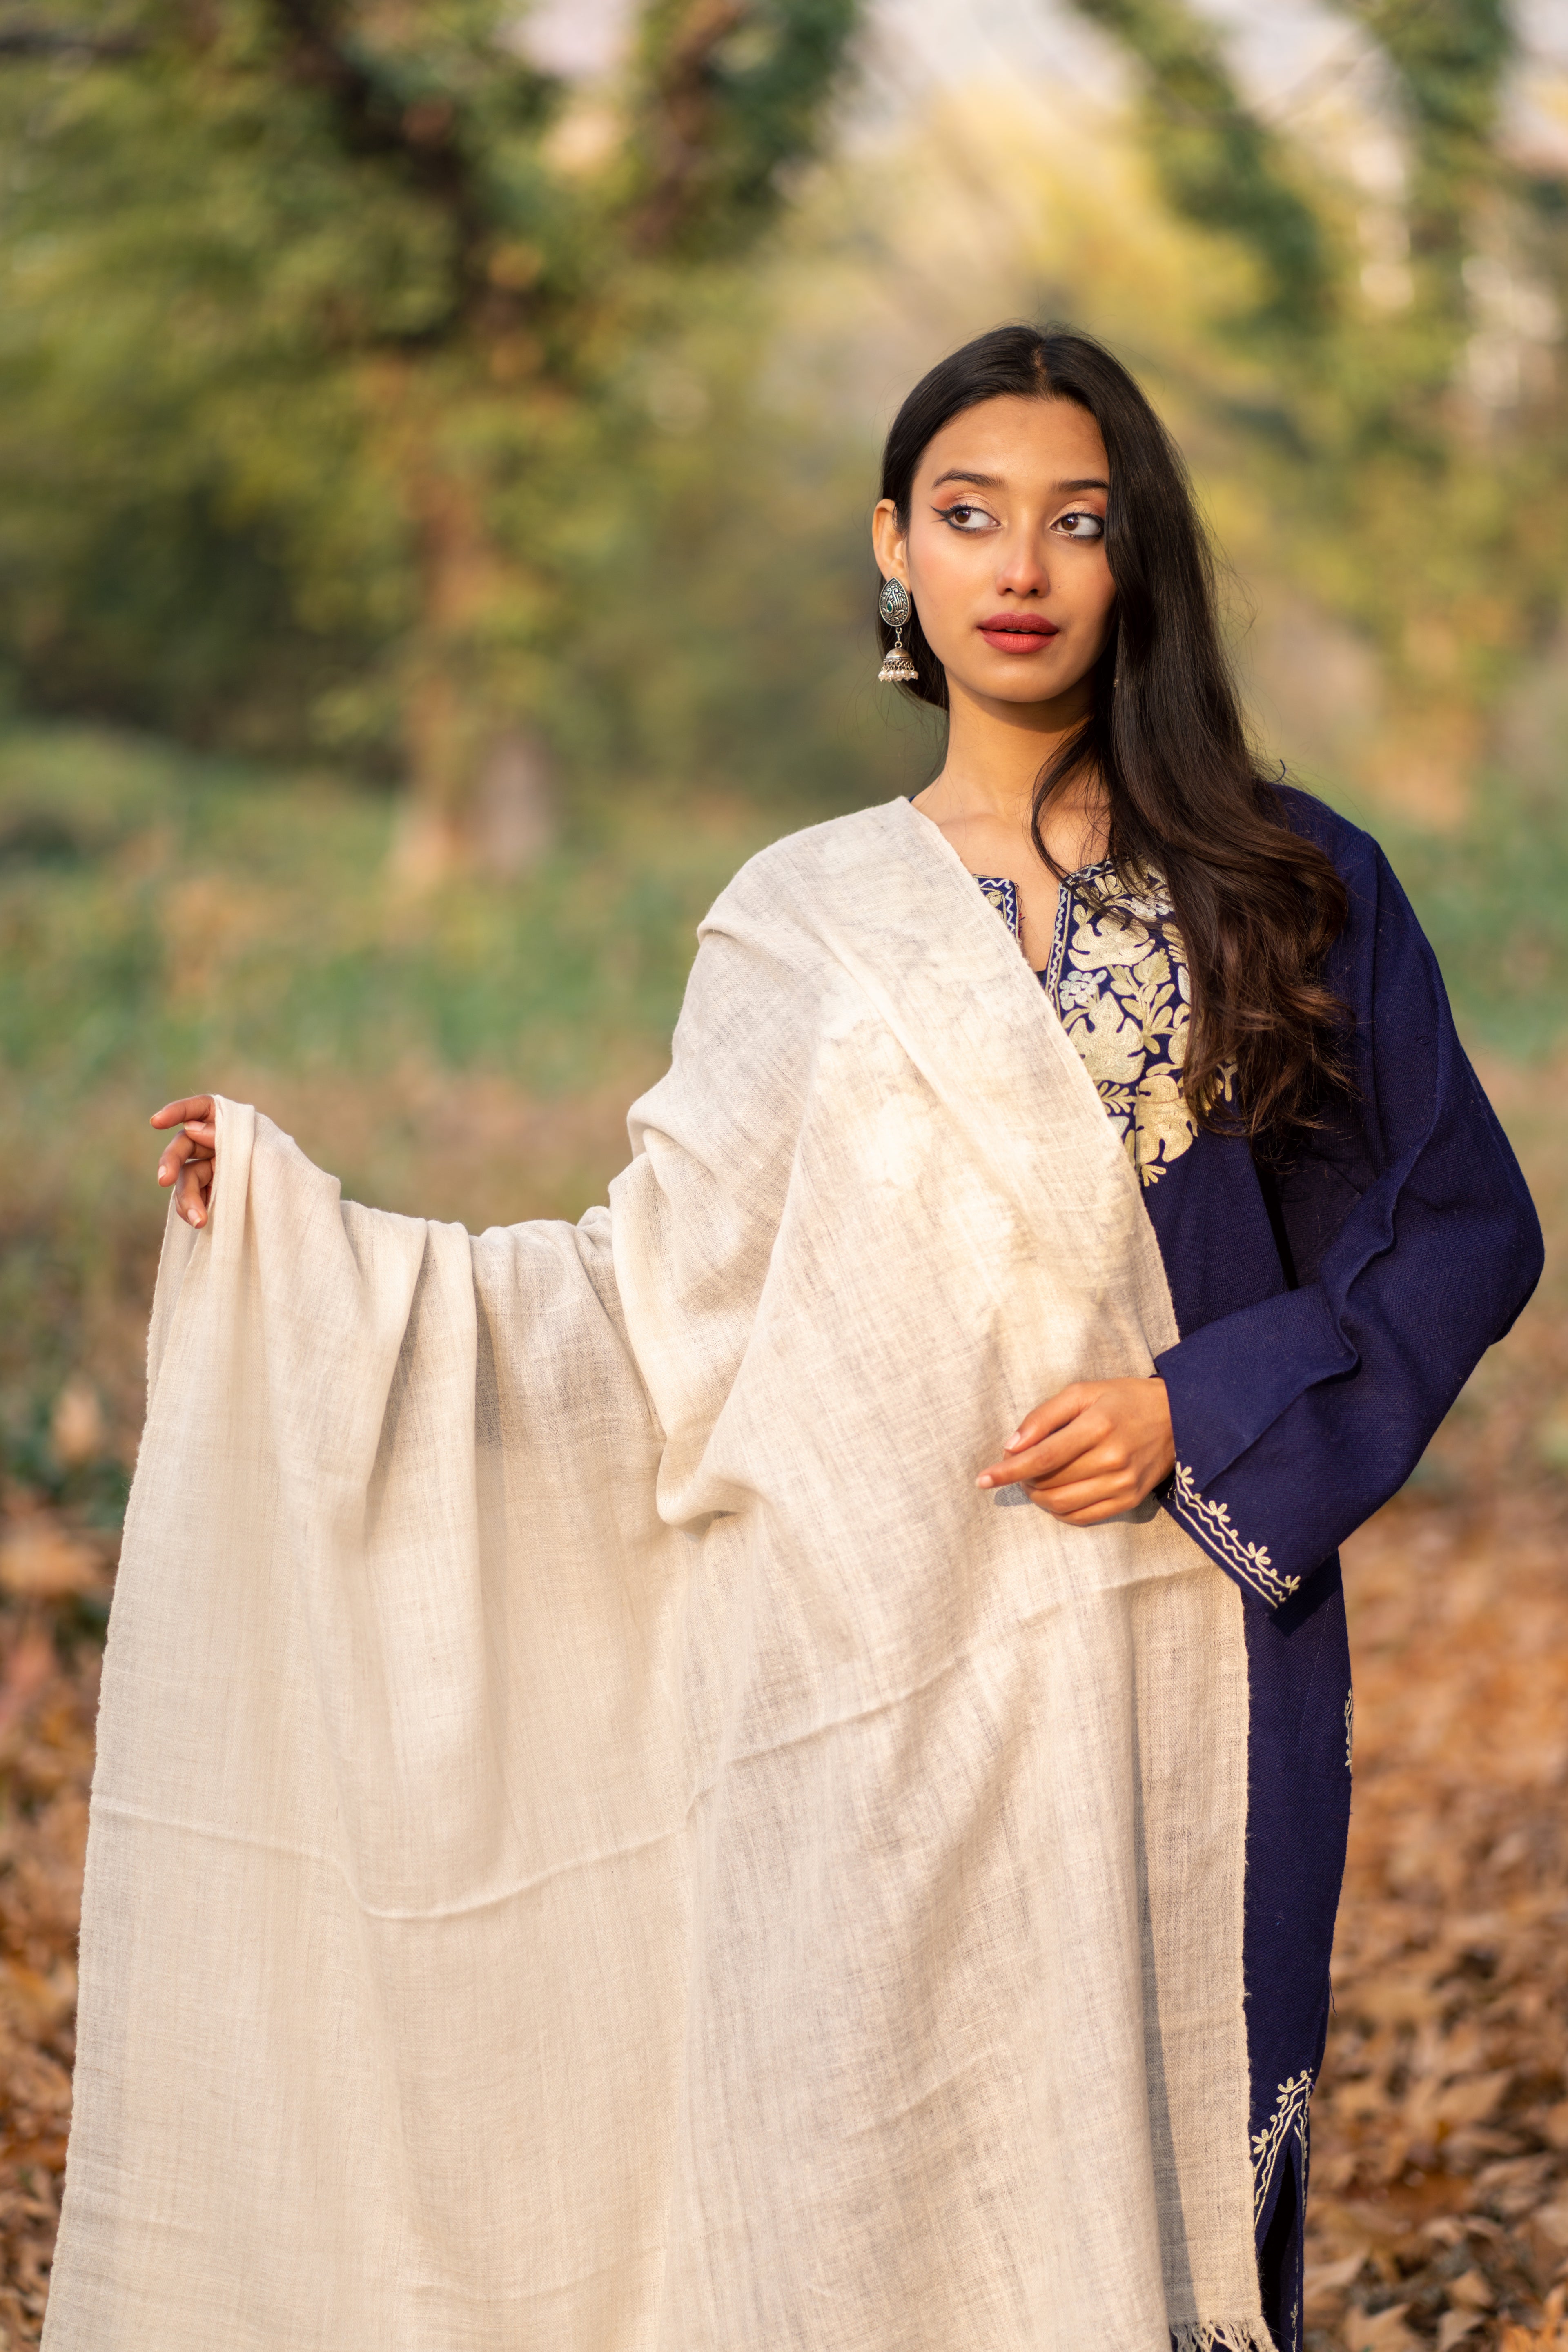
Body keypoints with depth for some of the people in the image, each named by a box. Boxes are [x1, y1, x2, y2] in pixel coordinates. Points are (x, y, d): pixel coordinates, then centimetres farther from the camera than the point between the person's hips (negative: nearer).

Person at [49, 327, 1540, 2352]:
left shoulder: (1294, 884, 5)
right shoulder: (807, 921, 8)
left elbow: (1462, 1227, 5)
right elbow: (669, 1297, 5)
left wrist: (1203, 1414, -8)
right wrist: (293, 1228, 0)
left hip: (1178, 1666, 0)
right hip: (880, 1672, 1)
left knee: (1153, 2167, 2)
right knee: (873, 2190, 1)